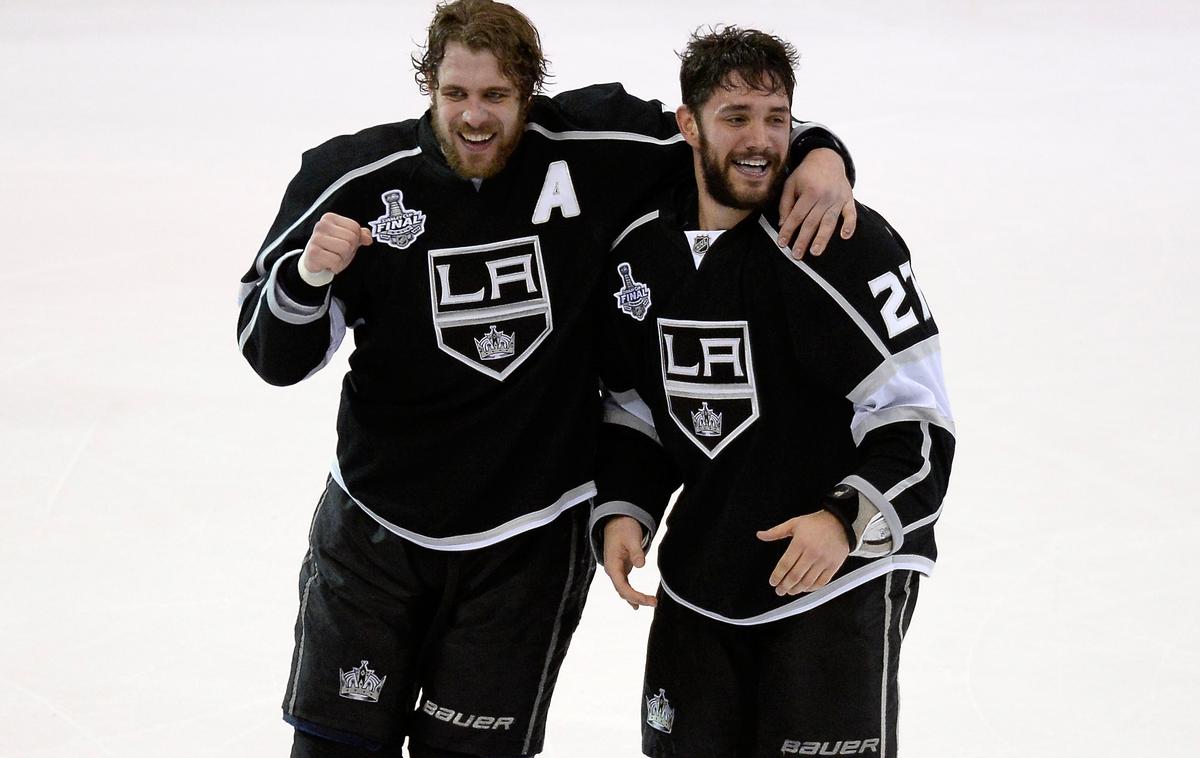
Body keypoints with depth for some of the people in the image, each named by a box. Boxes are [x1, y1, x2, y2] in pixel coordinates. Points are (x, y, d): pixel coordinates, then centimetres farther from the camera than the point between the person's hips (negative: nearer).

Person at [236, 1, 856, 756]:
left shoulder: (593, 149, -11)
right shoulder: (356, 177, -12)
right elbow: (274, 356, -8)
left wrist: (820, 153, -18)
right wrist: (308, 275, -28)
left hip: (528, 546, 0)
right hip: (375, 528, 0)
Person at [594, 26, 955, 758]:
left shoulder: (849, 245, -15)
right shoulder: (642, 252, 3)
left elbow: (916, 418, -17)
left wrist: (847, 519, -31)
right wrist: (622, 510, 0)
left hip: (842, 575, -6)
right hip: (701, 577, 6)